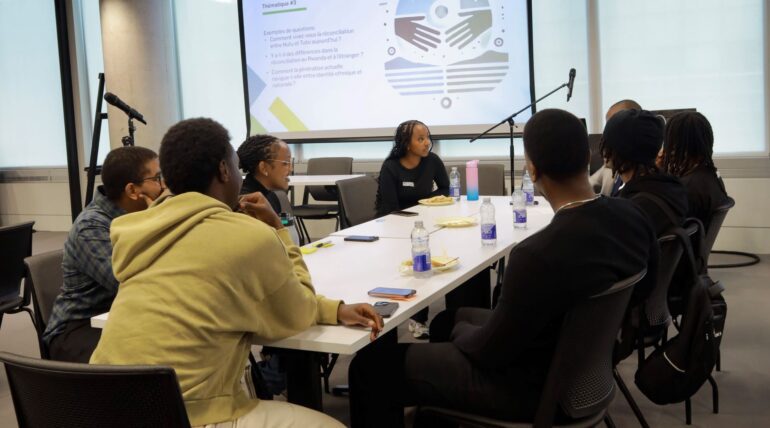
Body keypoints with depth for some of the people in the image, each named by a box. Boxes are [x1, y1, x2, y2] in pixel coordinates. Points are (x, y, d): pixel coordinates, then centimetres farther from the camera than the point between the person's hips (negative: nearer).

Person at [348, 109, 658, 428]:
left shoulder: (538, 254, -36)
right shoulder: (631, 215, -12)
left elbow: (491, 351, -22)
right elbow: (643, 285, 9)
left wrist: (461, 331, 1)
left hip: (535, 385, -8)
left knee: (372, 365, 1)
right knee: (445, 319, 28)